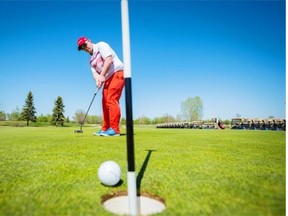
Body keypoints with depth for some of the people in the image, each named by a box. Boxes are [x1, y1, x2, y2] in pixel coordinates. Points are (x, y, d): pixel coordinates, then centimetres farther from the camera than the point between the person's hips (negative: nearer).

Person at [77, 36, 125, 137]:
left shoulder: (101, 45, -2)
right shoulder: (91, 60, 20)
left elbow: (109, 59, -16)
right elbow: (95, 72, 8)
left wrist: (102, 75, -21)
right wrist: (98, 80, -16)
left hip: (117, 73, -9)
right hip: (107, 79, 9)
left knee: (111, 100, -19)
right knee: (105, 103, 7)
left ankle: (114, 129, -19)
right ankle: (105, 129, 14)